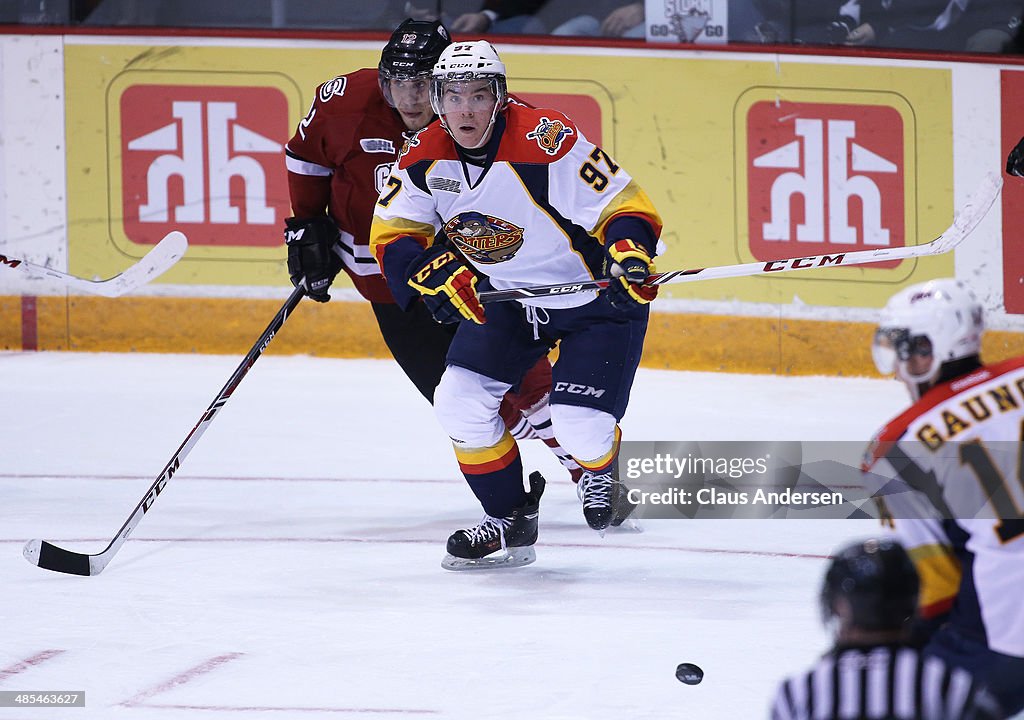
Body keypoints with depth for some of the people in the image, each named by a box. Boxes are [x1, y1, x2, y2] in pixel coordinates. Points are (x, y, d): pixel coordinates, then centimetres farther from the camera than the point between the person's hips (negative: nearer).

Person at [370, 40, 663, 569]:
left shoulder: (545, 142, -30)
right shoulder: (427, 158, -12)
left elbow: (624, 207, -27)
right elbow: (394, 232, -2)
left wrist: (629, 251, -46)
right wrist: (435, 271, -20)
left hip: (593, 298, -6)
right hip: (502, 296, 6)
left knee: (579, 422, -18)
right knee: (460, 402, -7)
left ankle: (602, 471, 21)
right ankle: (510, 520, 12)